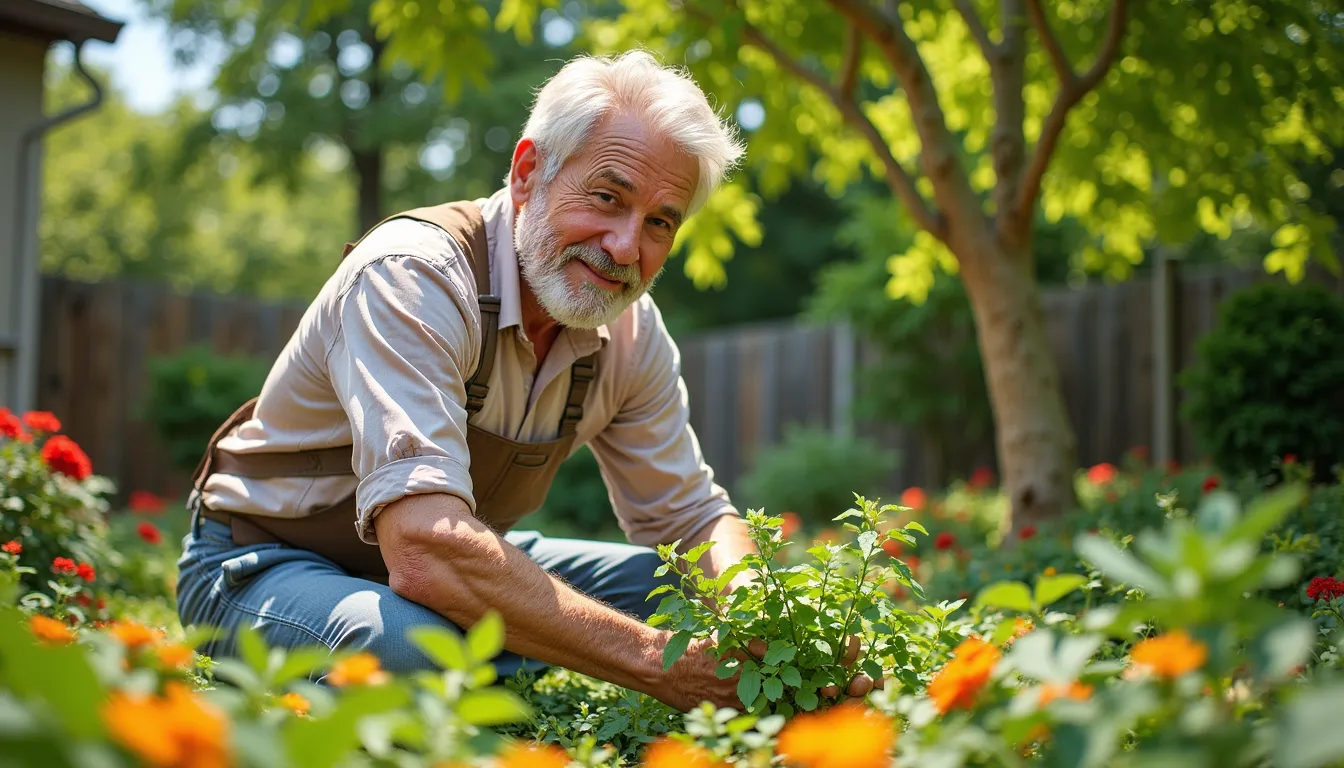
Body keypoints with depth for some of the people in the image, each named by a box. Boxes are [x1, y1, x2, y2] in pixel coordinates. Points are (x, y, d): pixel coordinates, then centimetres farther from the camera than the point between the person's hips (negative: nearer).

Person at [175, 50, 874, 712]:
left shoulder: (631, 332, -6)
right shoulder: (412, 277, -30)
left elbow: (695, 516, 3)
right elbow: (426, 554, -41)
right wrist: (657, 663, -42)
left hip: (447, 563, 7)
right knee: (430, 657, -39)